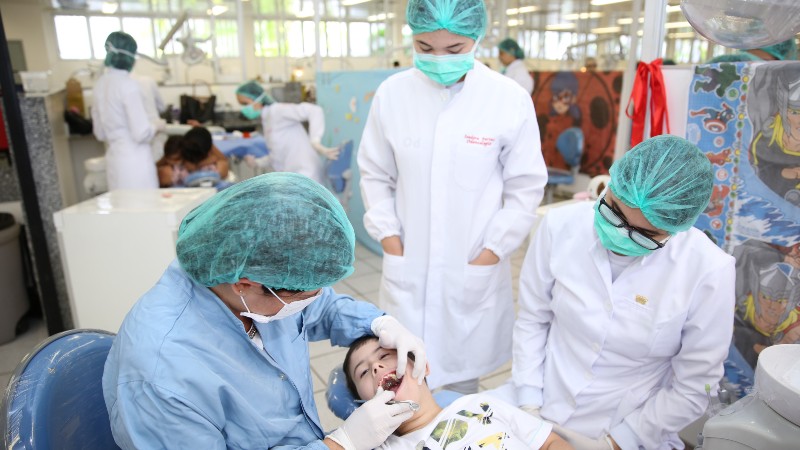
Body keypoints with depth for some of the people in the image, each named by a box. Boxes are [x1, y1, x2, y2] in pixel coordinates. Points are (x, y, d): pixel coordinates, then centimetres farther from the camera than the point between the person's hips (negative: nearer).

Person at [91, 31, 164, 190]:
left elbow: (100, 133, 16)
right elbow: (142, 133, -17)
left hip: (113, 159, 8)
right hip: (135, 160, -8)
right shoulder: (128, 84, -15)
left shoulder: (99, 85, 8)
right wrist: (157, 125, 0)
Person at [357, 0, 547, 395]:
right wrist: (388, 236, -3)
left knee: (463, 375, 14)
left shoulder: (510, 99, -10)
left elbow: (526, 187, -2)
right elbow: (375, 174, 5)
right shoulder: (392, 93, -5)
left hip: (475, 268, -1)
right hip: (407, 265, 1)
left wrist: (492, 250, -6)